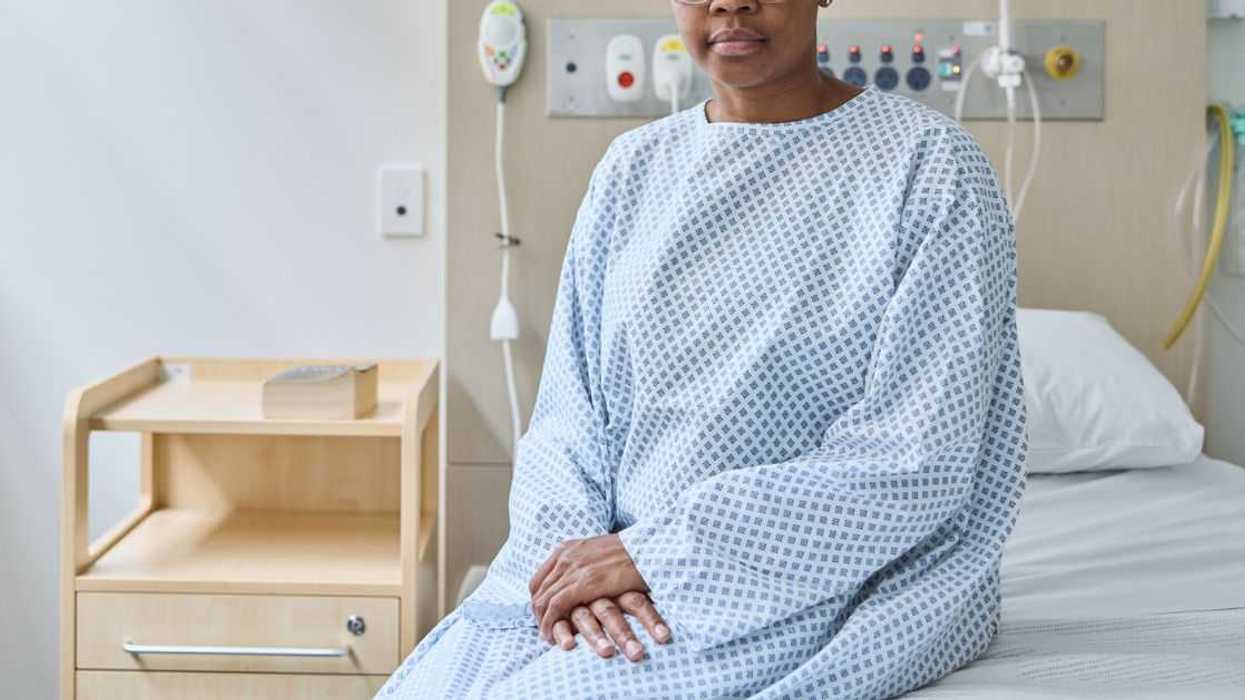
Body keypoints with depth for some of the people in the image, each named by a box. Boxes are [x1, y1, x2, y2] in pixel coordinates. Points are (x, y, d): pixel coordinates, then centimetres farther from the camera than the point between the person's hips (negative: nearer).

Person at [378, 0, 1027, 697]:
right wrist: (572, 549, -14)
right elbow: (569, 417, 8)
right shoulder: (634, 167, 11)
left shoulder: (929, 163, -6)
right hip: (612, 556, 5)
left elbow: (917, 462, -13)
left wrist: (659, 554, -16)